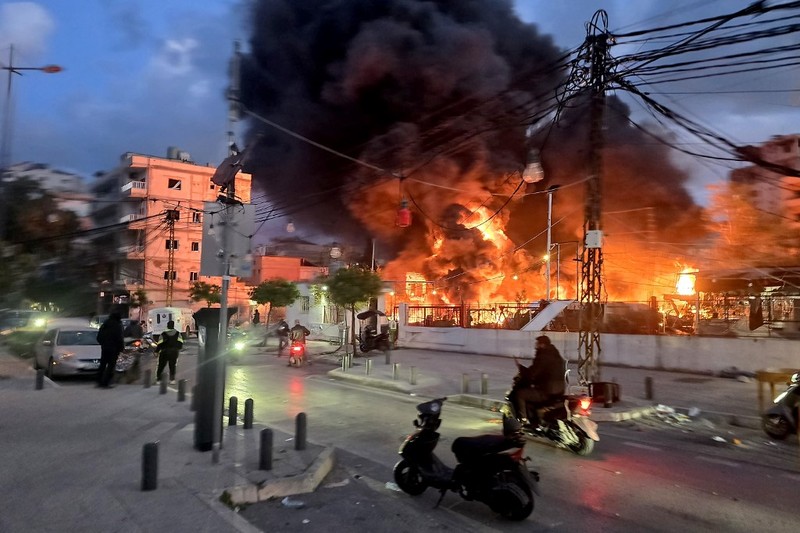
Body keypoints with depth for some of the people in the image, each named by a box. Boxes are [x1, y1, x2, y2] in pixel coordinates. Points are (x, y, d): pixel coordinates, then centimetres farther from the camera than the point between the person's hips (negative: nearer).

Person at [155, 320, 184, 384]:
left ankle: (158, 379, 12)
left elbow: (159, 344, -6)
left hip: (164, 352, -2)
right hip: (174, 352, 2)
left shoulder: (163, 334, -4)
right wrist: (179, 348, 19)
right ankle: (172, 379, 4)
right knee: (172, 367, 10)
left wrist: (157, 351, 4)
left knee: (161, 366, 11)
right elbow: (180, 343, 3)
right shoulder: (177, 334, 3)